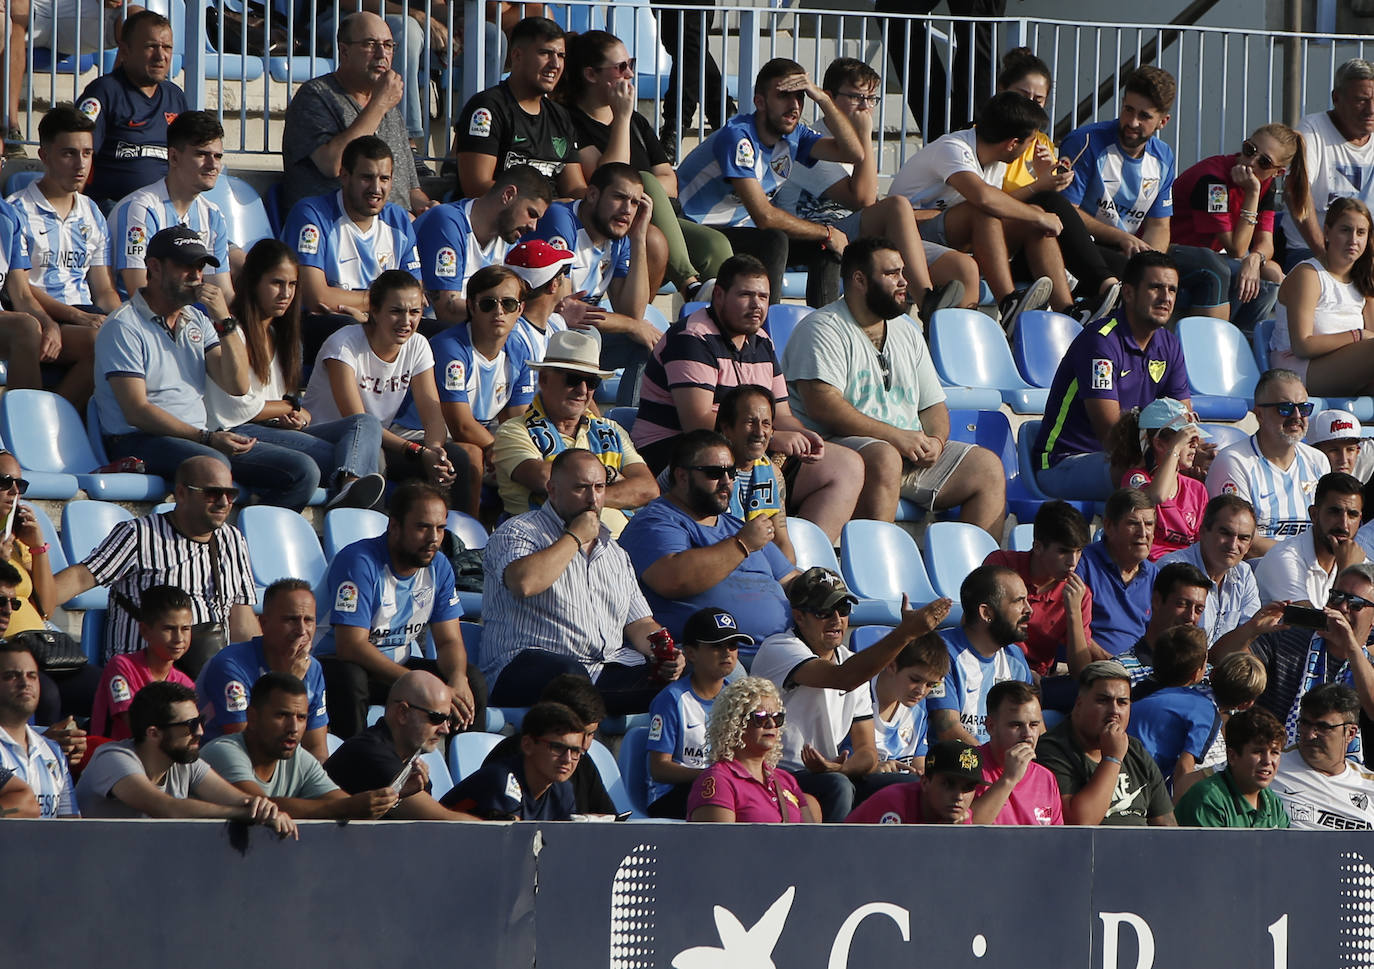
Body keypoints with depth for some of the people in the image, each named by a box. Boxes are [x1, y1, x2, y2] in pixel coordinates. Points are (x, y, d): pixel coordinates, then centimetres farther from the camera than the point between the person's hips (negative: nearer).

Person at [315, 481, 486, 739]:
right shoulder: (360, 561, -21)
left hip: (399, 665, 6)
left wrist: (457, 680, -24)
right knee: (348, 679, -39)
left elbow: (450, 641, 3)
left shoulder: (438, 567, 2)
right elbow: (351, 646, -29)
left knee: (472, 680, -13)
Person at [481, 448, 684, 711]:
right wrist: (575, 538, -4)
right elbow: (524, 583, -18)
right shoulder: (517, 533, 4)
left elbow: (639, 625, 24)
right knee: (567, 674, -42)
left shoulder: (615, 553, 26)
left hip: (609, 671, 6)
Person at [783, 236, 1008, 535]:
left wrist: (934, 441, -3)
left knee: (989, 468, -7)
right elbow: (822, 404, -17)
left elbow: (933, 406, 22)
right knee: (884, 459, -38)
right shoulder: (822, 329, -3)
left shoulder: (907, 332, 22)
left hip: (912, 453, 8)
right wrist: (895, 436, -20)